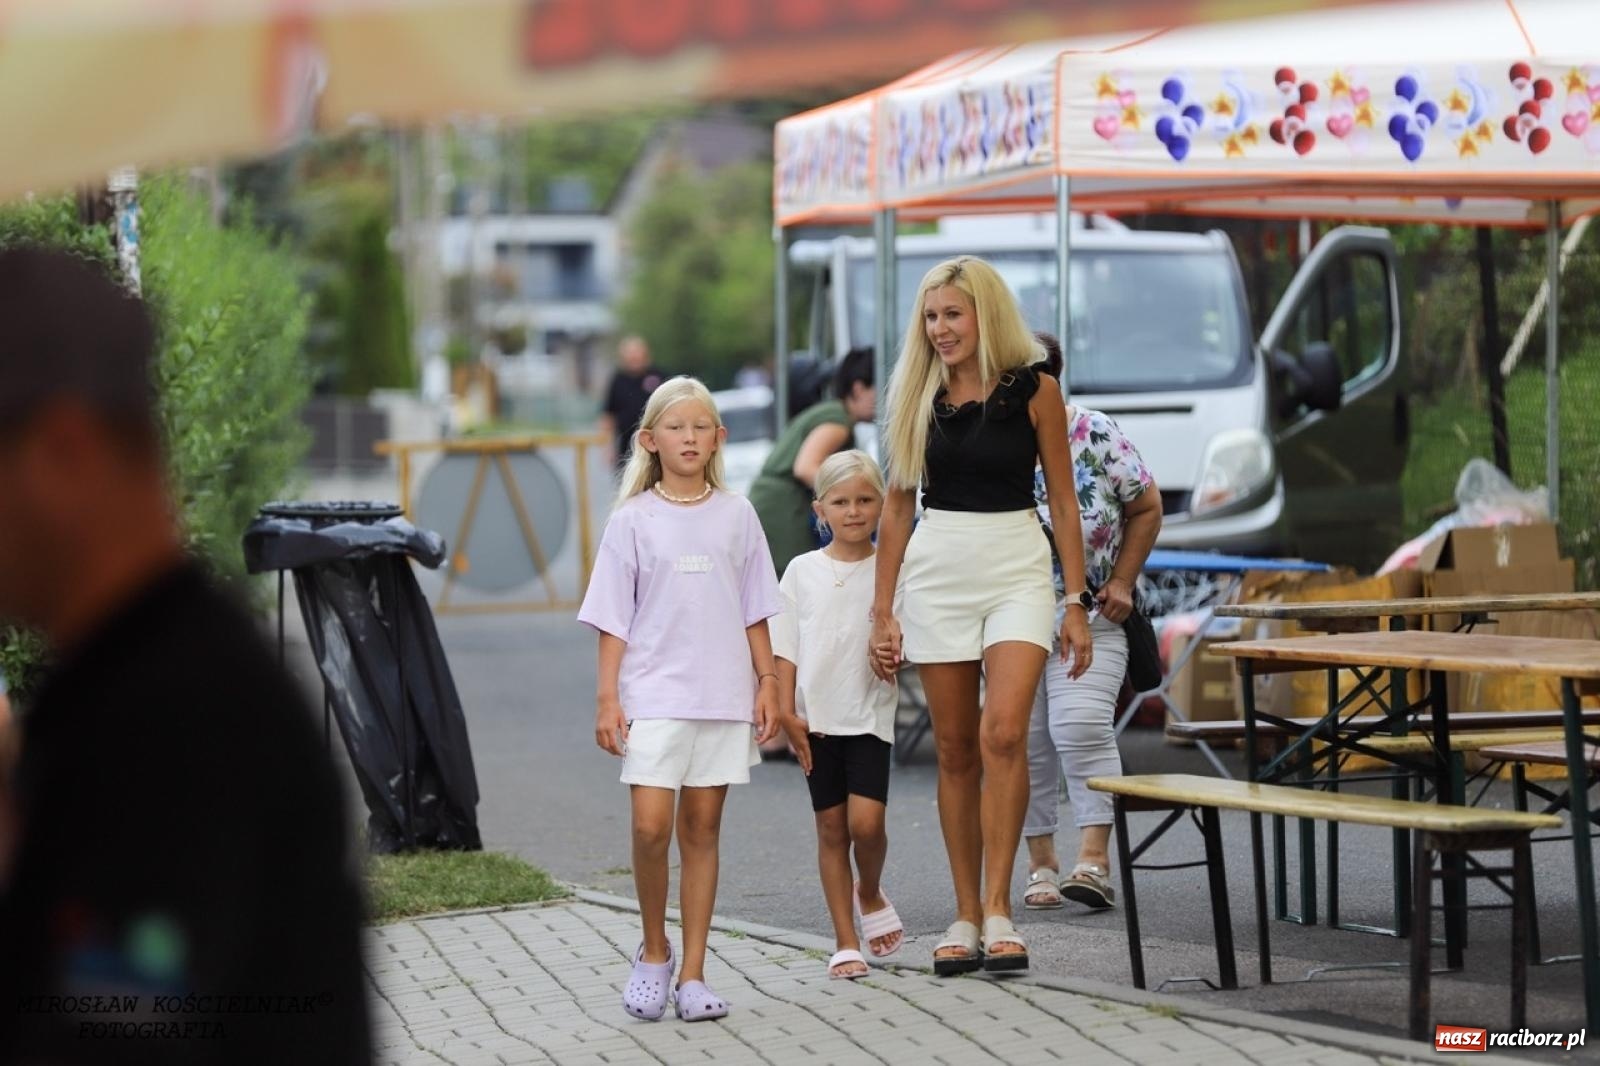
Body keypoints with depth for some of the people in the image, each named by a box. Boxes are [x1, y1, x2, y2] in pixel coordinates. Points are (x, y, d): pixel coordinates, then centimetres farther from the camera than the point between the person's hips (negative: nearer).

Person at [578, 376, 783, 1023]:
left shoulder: (736, 516, 7)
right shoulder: (633, 521, 2)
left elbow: (754, 612, 11)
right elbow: (613, 620, 2)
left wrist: (767, 683, 5)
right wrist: (607, 697, -4)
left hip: (724, 696, 2)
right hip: (654, 695, -2)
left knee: (702, 829, 4)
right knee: (650, 825, -13)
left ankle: (691, 974, 8)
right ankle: (653, 953, 8)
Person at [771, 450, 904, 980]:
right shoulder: (803, 570, 4)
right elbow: (785, 647, 4)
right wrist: (787, 712, -2)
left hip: (869, 716, -1)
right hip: (817, 717, 1)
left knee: (865, 821, -15)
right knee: (832, 828, 4)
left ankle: (870, 894, 16)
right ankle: (845, 942, 10)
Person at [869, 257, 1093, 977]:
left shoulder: (1034, 390, -2)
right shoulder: (919, 396, 6)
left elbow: (1063, 501, 2)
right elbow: (897, 504, 10)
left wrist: (1077, 603, -2)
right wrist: (882, 611, 6)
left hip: (1016, 570, -3)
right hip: (936, 570, 3)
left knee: (1003, 734, -19)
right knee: (956, 750, 4)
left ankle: (998, 910, -16)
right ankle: (966, 917, 10)